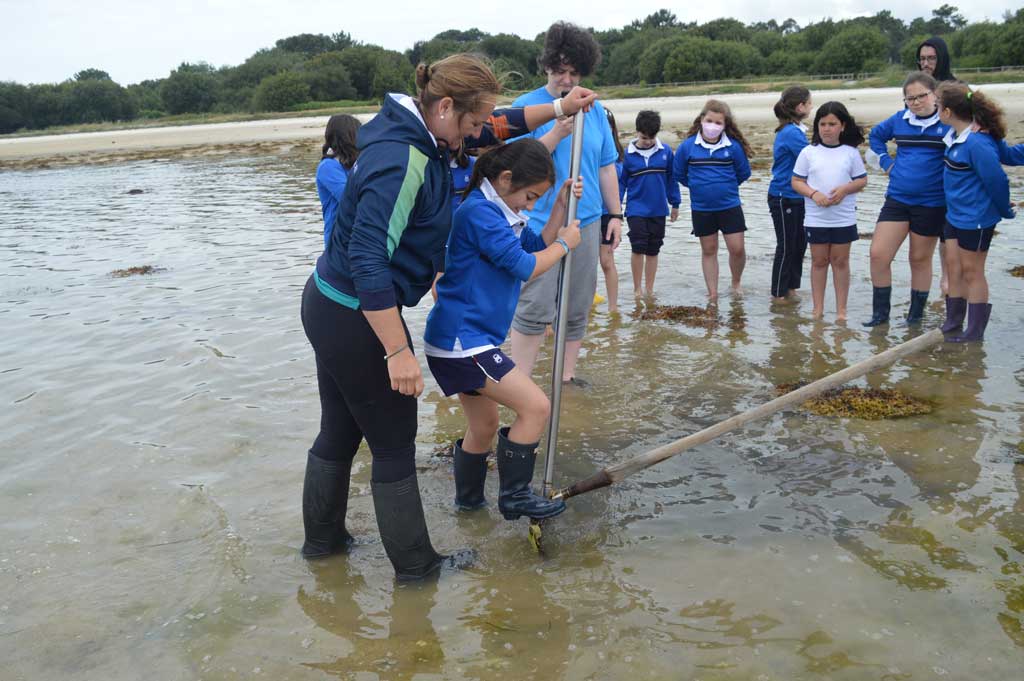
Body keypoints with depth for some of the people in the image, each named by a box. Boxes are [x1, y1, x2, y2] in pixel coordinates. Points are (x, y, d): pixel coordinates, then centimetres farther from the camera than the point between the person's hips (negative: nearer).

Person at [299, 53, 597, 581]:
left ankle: (322, 538, 38)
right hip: (356, 318, -10)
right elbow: (369, 262, -32)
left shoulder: (421, 135, 3)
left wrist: (559, 108, 17)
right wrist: (398, 352, -30)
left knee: (340, 431, 22)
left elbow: (497, 128, 21)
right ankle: (415, 563, 21)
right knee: (393, 443, 5)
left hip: (329, 305, 10)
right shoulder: (401, 162, -27)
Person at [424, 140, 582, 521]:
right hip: (462, 341, -11)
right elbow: (525, 267, -19)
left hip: (466, 339, 11)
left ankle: (468, 500, 35)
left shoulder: (497, 211, 15)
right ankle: (514, 496, 1)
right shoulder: (479, 212, -17)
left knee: (484, 426, 20)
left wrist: (561, 207, 7)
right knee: (536, 406, -11)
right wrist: (565, 243, -4)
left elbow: (537, 247, 18)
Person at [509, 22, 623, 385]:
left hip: (586, 222, 5)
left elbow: (606, 166, 15)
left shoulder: (594, 109, 10)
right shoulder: (527, 106, -3)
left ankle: (567, 376, 25)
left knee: (577, 309, 11)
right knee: (534, 310, -8)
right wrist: (558, 131, -20)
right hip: (541, 224, -5)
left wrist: (615, 213, 13)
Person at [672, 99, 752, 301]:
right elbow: (679, 173, 6)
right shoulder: (688, 146, -8)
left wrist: (726, 186, 12)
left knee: (737, 248, -2)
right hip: (701, 208, 1)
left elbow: (744, 173, 6)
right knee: (708, 250, 10)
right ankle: (712, 293, 18)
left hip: (730, 205, -1)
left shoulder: (733, 146, -8)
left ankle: (736, 283, 24)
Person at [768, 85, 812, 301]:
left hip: (796, 198, 9)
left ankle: (792, 288, 27)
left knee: (799, 244, 16)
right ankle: (779, 294, 12)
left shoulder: (795, 131, 10)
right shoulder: (791, 133, -20)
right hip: (784, 198, -9)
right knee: (786, 247, 1)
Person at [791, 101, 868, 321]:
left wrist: (844, 189, -14)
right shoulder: (809, 152, 1)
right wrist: (814, 193, -16)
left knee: (840, 261, 6)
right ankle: (818, 308, 16)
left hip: (844, 218, 0)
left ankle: (841, 309, 13)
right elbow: (796, 181, 1)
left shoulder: (850, 152, 2)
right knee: (819, 261, 7)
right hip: (815, 218, 0)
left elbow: (862, 180, 6)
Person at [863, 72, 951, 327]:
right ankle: (880, 312, 11)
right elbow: (876, 134, 22)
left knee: (920, 259, 10)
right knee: (878, 254, -4)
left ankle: (916, 313, 25)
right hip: (897, 199, 3)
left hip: (932, 203, -3)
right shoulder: (899, 120, 4)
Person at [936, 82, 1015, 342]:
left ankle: (975, 332, 16)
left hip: (976, 218, -9)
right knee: (953, 267, 13)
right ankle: (952, 325, 25)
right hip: (955, 214, 9)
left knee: (971, 272, 2)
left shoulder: (976, 144, -27)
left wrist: (1005, 210, -7)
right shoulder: (956, 135, 1)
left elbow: (996, 179, -20)